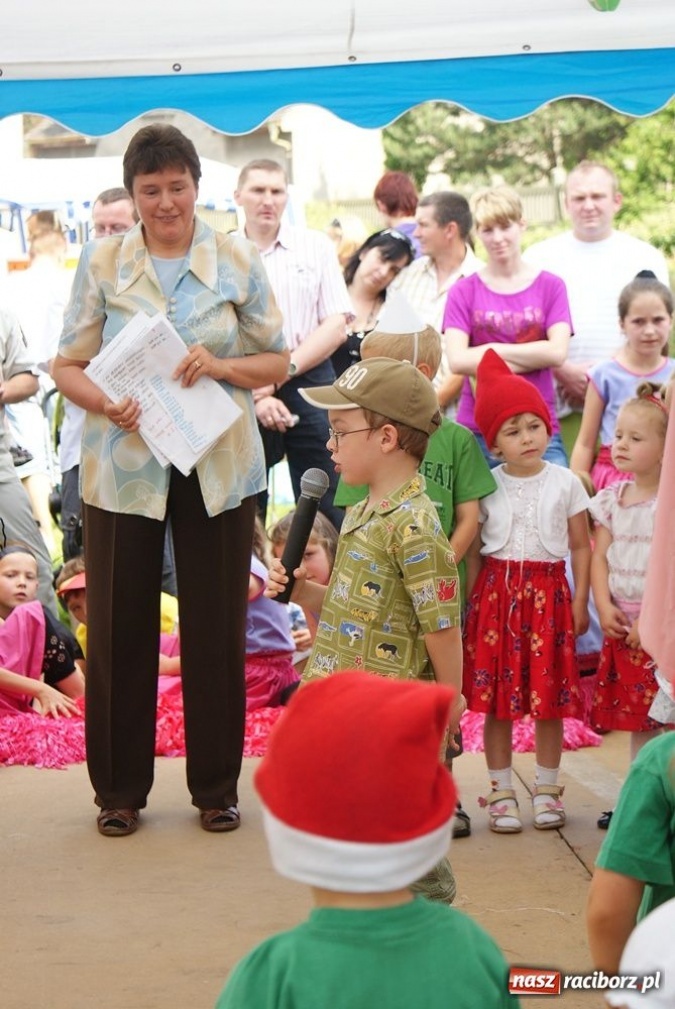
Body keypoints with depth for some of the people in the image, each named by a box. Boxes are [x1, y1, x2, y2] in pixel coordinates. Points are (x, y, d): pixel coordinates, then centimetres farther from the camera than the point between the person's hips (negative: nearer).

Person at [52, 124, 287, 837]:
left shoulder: (238, 261, 2)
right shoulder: (102, 262, 1)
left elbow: (277, 361, 7)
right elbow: (67, 365, 3)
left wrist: (220, 365, -13)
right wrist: (107, 404, -17)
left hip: (217, 465, 0)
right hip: (122, 464, 0)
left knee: (216, 625, 5)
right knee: (119, 625, 3)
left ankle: (216, 786, 19)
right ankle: (119, 788, 17)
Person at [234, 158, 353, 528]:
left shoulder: (315, 246, 8)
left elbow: (336, 325, 2)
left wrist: (286, 369, -10)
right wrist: (255, 396, -13)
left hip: (310, 384, 1)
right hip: (243, 395, 0)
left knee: (324, 511, -1)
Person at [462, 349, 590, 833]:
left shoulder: (565, 482, 2)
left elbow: (581, 545, 5)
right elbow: (471, 545, 7)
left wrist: (580, 602, 0)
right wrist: (468, 597, 0)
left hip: (548, 592, 0)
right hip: (496, 592, 0)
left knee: (549, 696, 4)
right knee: (497, 699, 1)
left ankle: (547, 789, 17)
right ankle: (502, 792, 12)